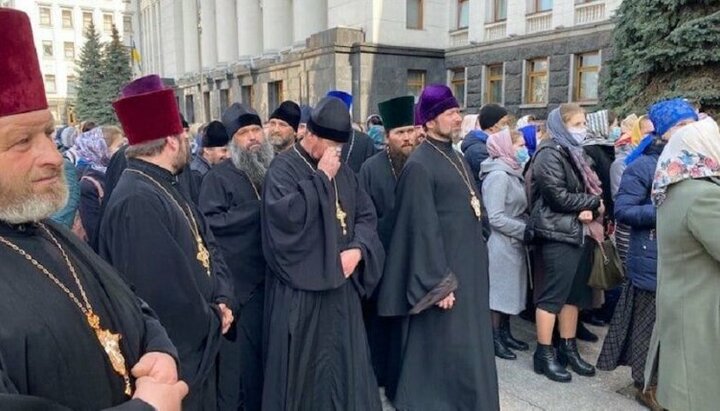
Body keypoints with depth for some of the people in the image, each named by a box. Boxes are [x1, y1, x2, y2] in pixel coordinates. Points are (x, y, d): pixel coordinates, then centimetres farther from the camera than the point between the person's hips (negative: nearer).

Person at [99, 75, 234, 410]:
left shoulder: (164, 188, 7)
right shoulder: (137, 202, -27)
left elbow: (207, 245, 9)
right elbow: (163, 293, -30)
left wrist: (223, 300, -6)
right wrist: (213, 322, -13)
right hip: (170, 359, -9)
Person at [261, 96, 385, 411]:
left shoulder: (343, 171, 9)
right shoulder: (283, 168, -10)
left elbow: (366, 214, 10)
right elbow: (285, 215, -27)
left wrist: (358, 249, -8)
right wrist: (321, 178, -21)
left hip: (340, 282, 6)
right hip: (300, 285, -6)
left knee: (342, 358, 15)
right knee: (301, 363, 5)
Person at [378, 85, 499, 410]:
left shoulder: (456, 157, 11)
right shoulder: (419, 165, -16)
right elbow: (424, 228, -19)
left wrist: (479, 253, 16)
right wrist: (438, 283, -19)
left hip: (469, 265, 9)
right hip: (444, 270, -9)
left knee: (468, 344, 18)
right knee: (443, 347, 3)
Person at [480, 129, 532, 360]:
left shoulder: (512, 173, 13)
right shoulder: (498, 175, -17)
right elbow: (495, 217, -22)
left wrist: (527, 226, 2)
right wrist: (525, 230, -17)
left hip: (513, 244, 9)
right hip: (500, 244, -9)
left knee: (509, 290, 15)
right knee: (498, 290, 1)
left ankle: (505, 333, 27)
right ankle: (494, 339, 13)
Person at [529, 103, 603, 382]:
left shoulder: (575, 153, 18)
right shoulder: (550, 153, -10)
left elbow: (588, 189, 17)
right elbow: (559, 196, -18)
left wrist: (590, 210, -5)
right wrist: (594, 202, -7)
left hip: (581, 232, 9)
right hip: (559, 234, -9)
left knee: (575, 293, 12)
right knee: (553, 294, -3)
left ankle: (568, 348, 23)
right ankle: (544, 354, 6)